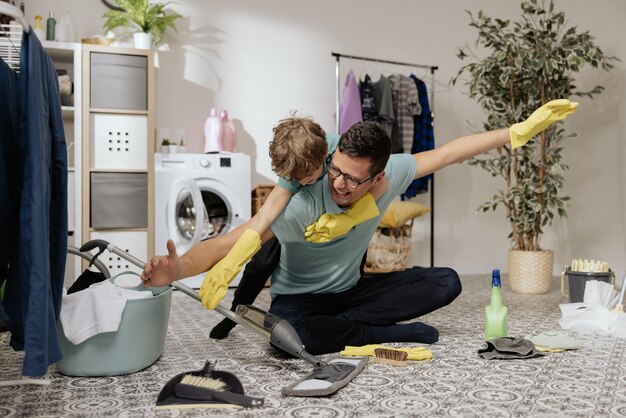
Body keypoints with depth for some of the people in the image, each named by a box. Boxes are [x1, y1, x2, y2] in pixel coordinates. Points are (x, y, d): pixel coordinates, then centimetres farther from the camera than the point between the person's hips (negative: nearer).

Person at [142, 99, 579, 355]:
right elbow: (235, 242, -37)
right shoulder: (301, 204, -32)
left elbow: (449, 151, -8)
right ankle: (396, 334, -17)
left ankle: (337, 327, -15)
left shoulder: (391, 175, -17)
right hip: (299, 298, -4)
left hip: (350, 290, 5)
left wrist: (522, 130, -5)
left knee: (446, 282, -10)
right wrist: (177, 268, -54)